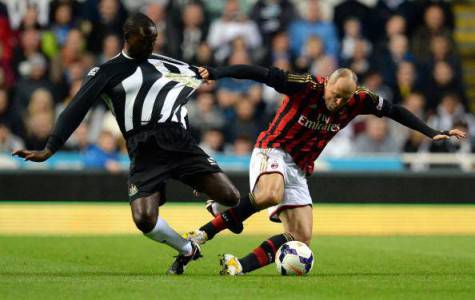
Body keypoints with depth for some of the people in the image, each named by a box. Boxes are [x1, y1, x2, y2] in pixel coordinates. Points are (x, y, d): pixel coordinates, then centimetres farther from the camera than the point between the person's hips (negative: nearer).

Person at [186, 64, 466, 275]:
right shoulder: (307, 86, -18)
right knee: (270, 195, -40)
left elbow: (394, 110, 7)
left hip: (299, 170, 6)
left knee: (301, 238, -6)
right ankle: (212, 224, -22)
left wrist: (432, 133, 3)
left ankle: (238, 266, -5)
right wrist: (216, 73, -31)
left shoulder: (358, 100, -3)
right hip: (272, 152, -6)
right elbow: (260, 74, -23)